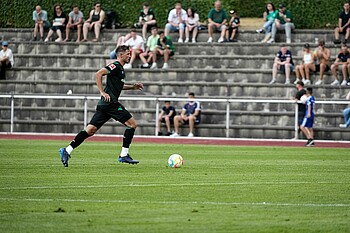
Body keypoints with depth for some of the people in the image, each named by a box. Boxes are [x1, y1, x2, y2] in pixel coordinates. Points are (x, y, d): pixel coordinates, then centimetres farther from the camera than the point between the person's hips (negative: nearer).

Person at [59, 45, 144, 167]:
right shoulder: (115, 66, -8)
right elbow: (98, 74, -18)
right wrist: (102, 92, -20)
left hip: (104, 104, 10)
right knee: (132, 124, -5)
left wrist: (132, 87, 27)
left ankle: (67, 150, -2)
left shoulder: (120, 68, 22)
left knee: (91, 130, 4)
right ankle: (124, 155, -4)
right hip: (110, 102, -10)